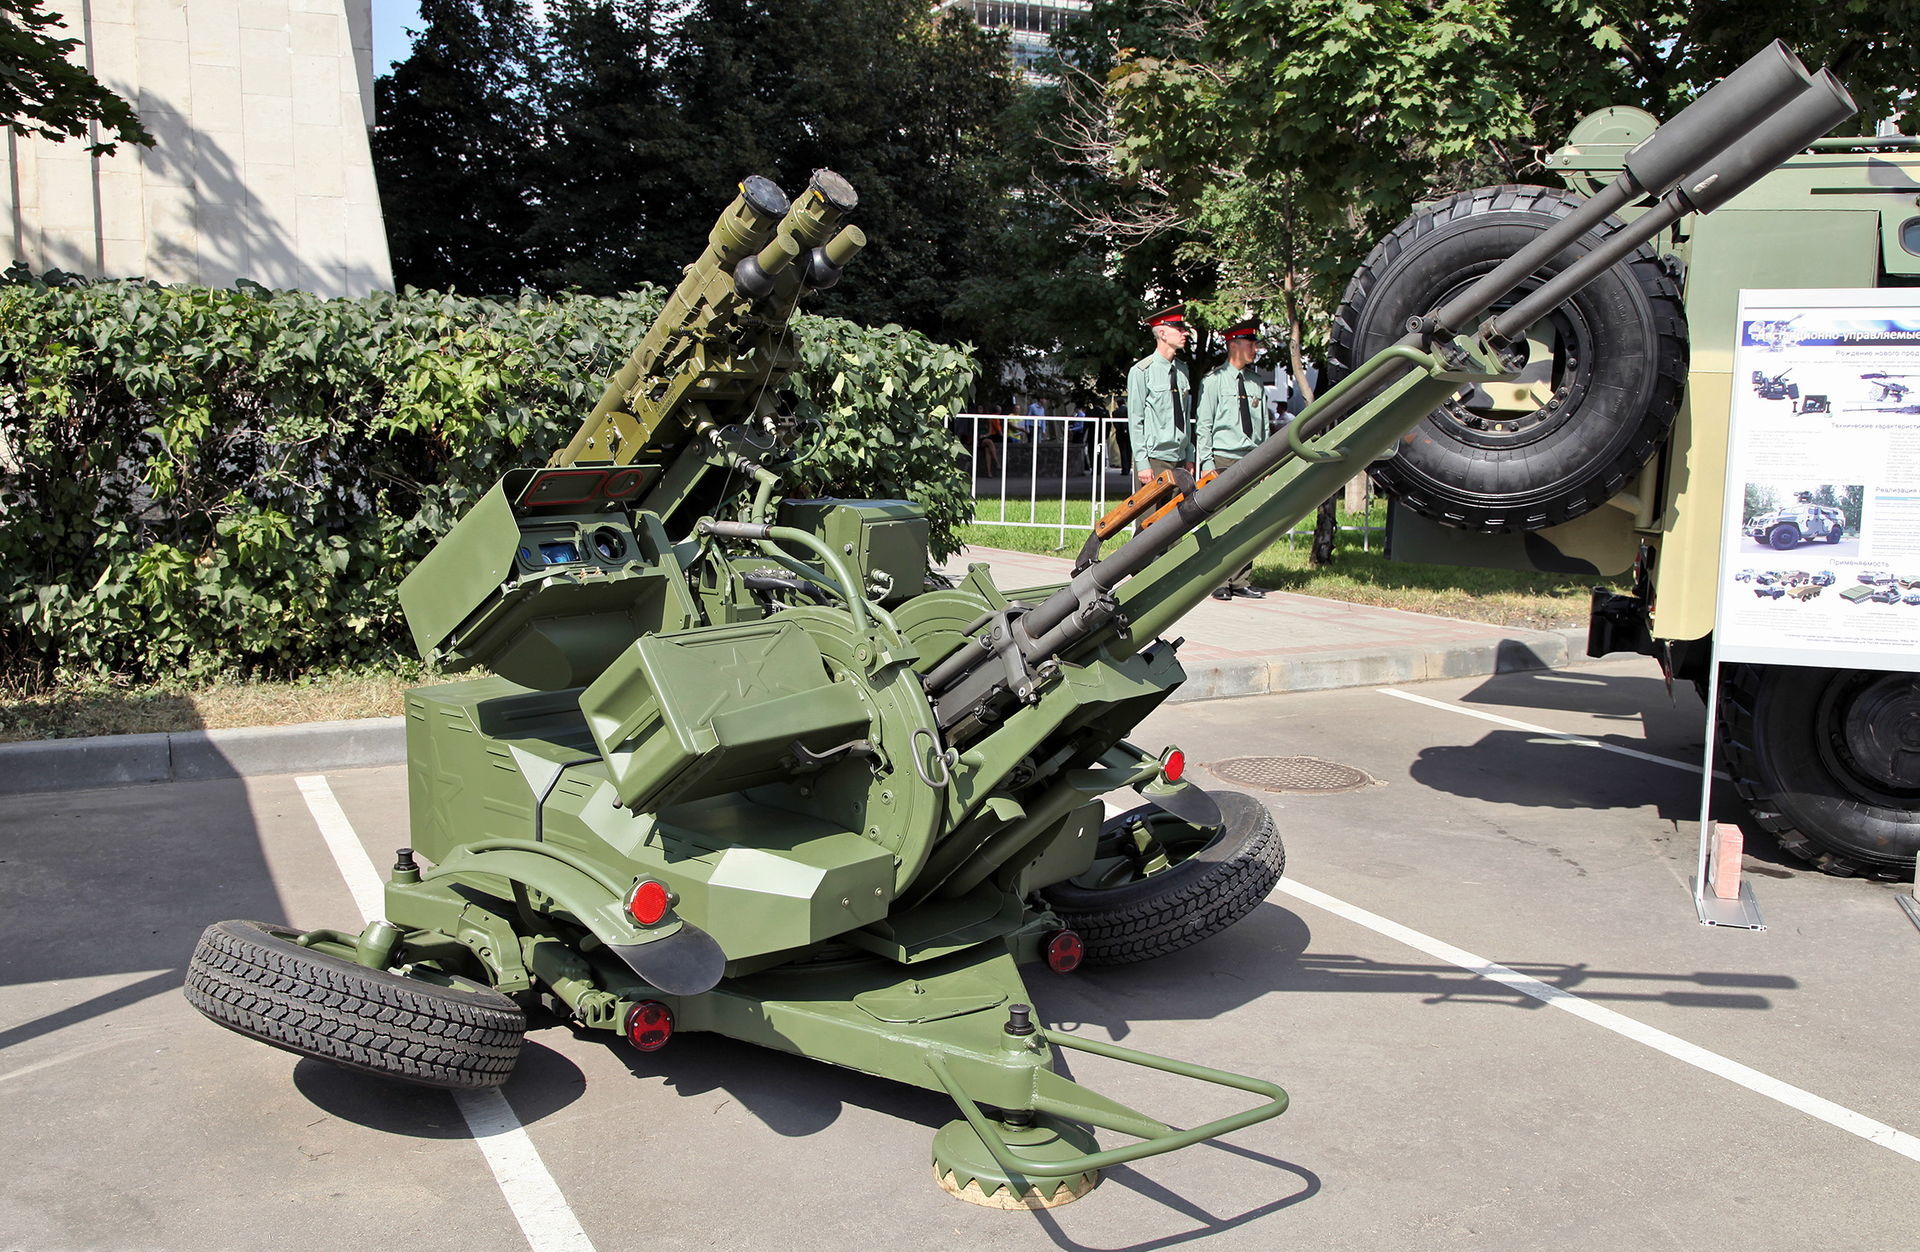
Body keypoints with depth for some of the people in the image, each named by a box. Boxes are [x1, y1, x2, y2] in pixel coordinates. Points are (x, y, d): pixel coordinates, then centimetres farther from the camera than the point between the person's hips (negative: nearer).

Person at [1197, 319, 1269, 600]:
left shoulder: (1256, 383, 13)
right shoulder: (1213, 381, -2)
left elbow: (1263, 426, 17)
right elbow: (1203, 426, -3)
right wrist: (1206, 464, -9)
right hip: (1223, 460, -5)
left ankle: (1241, 582, 10)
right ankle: (1218, 583, 2)